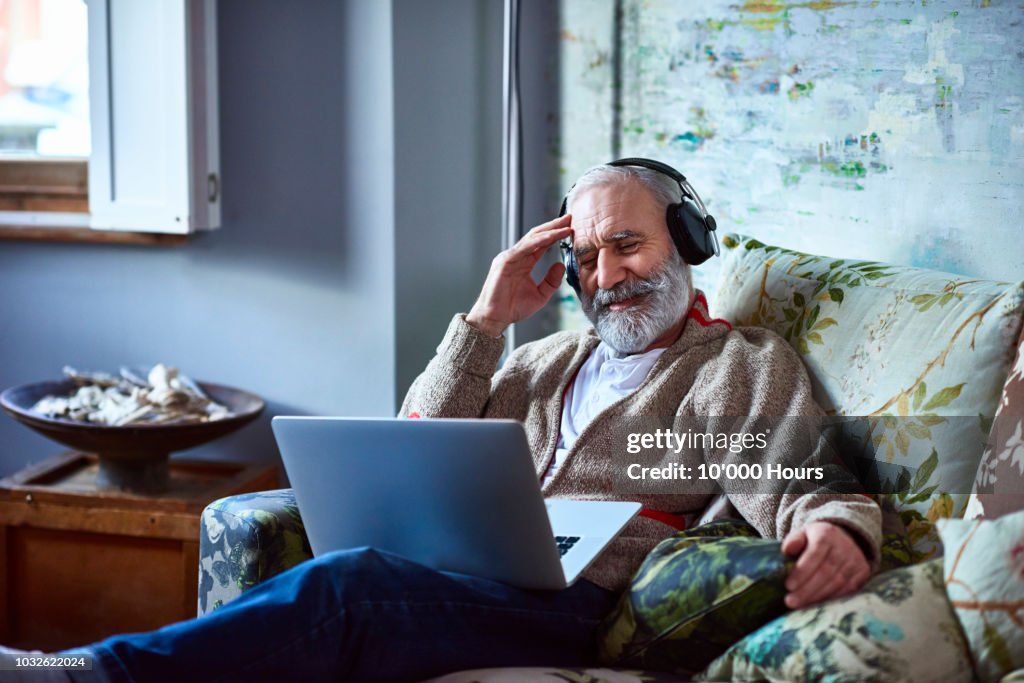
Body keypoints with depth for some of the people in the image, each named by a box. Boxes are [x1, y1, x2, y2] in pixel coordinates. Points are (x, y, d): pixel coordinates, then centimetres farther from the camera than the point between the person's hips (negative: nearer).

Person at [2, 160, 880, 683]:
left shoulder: (747, 362, 13)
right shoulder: (553, 358, 29)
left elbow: (793, 490, -3)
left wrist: (836, 530, -29)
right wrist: (487, 319, 13)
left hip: (582, 601, -5)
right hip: (471, 575, 6)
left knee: (347, 585, -33)